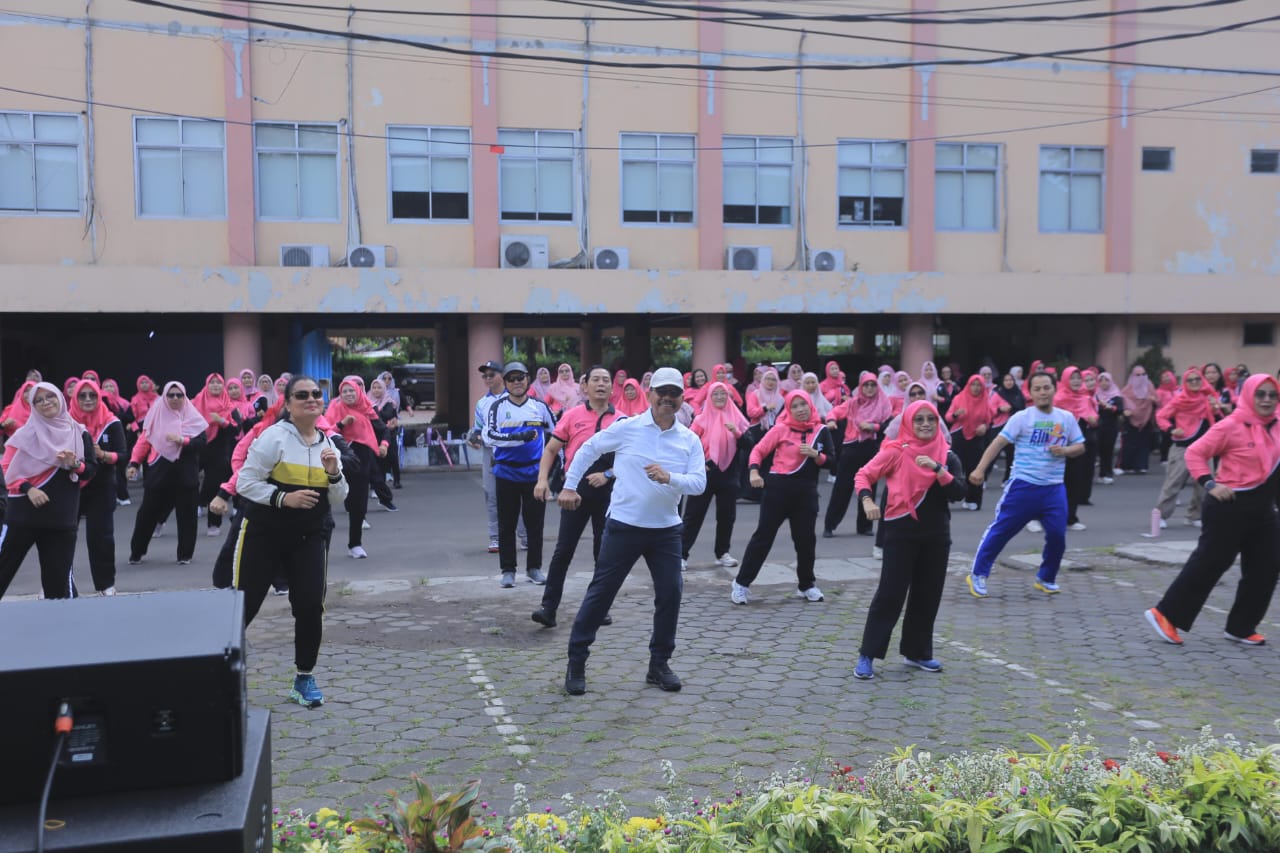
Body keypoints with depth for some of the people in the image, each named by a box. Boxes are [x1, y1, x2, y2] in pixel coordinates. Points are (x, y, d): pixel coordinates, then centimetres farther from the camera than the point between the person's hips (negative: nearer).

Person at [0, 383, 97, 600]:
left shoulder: (79, 433, 7)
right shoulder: (25, 433, 1)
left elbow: (92, 470, 5)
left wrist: (75, 465, -15)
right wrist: (27, 488, -15)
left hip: (62, 515, 1)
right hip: (23, 511, -1)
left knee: (58, 570, 7)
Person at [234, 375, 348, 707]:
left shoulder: (328, 444, 5)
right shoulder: (273, 436, -12)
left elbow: (338, 499, 7)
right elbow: (245, 482, -14)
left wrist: (334, 473, -13)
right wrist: (283, 498, -25)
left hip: (310, 536, 4)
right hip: (265, 531, -4)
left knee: (311, 605, -2)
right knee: (244, 604, 2)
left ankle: (304, 678, 14)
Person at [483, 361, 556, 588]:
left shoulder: (539, 406, 4)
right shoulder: (498, 406, -3)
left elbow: (555, 435, 14)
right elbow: (489, 436, -16)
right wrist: (519, 437, -25)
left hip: (534, 473, 2)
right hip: (506, 473, -1)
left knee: (535, 523, 7)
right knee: (506, 524, 5)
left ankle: (534, 568, 20)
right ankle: (508, 570, 14)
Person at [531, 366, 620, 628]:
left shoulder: (621, 420, 3)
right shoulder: (572, 415, 2)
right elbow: (551, 449, 4)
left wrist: (607, 474, -11)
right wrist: (542, 479, -8)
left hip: (607, 490, 1)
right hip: (576, 488, -1)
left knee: (604, 552, 9)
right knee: (564, 550, -2)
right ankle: (549, 608, 1)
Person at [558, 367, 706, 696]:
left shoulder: (690, 440, 1)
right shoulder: (626, 428, -5)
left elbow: (699, 482, -10)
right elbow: (588, 449, 7)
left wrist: (669, 478, -27)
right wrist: (569, 486, 7)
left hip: (667, 530, 3)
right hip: (624, 526, -2)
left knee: (670, 594, 2)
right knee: (600, 593, 2)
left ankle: (659, 665, 19)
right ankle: (576, 663, 14)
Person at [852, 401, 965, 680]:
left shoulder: (948, 456, 4)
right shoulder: (896, 451, -6)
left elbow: (958, 492, -6)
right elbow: (865, 474, -6)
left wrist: (938, 468, -20)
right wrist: (867, 500, -23)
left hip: (936, 535, 4)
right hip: (901, 533, -4)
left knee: (928, 595, 11)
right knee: (890, 594, -6)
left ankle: (917, 652, 26)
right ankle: (867, 656, -1)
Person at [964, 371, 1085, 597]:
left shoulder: (1067, 418, 6)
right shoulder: (1022, 417, -6)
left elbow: (1080, 447, 14)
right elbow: (998, 443, -12)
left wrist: (1065, 450, -10)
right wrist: (980, 469, -23)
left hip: (1054, 488, 4)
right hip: (1023, 485, -3)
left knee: (1057, 535, 2)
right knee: (1001, 530, 0)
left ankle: (1046, 578, 24)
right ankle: (978, 574, 12)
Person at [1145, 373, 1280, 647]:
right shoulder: (1231, 426, -14)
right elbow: (1195, 453, -14)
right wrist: (1210, 483, -23)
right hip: (1230, 505, -8)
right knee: (1208, 563, -5)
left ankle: (1241, 627, 20)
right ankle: (1166, 615, 5)